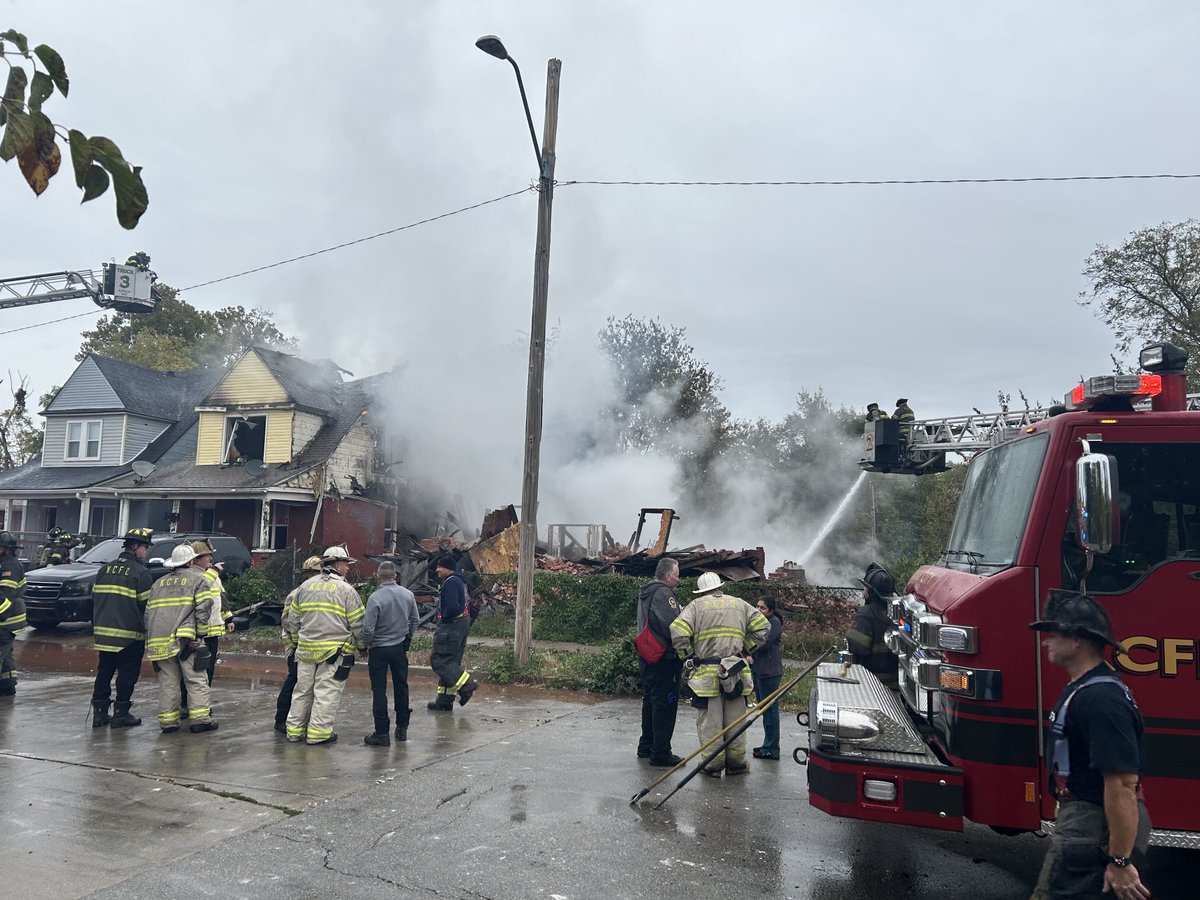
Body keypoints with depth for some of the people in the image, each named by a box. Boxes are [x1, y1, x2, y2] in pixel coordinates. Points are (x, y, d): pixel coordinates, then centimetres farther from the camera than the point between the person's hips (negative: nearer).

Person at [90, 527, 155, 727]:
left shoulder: (104, 570, 11)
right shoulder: (140, 572, -10)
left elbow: (95, 600, 15)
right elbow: (146, 604, -12)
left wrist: (95, 631, 21)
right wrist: (148, 634, -3)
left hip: (104, 633, 6)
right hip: (130, 635, -6)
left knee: (104, 672, 14)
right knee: (127, 674, 3)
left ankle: (99, 712, 18)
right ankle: (121, 714, 7)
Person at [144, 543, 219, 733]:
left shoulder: (159, 583, 21)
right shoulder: (197, 579, 2)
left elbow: (148, 613, 18)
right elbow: (204, 609, -10)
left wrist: (150, 638, 19)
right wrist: (199, 633, -5)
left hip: (159, 640, 5)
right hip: (185, 638, -5)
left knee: (168, 682, 10)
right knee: (197, 681, 1)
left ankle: (168, 721, 11)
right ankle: (200, 719, -1)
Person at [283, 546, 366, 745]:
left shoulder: (306, 586, 10)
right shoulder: (346, 590, -6)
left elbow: (292, 619, 15)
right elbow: (358, 624, -6)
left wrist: (298, 639, 27)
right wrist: (362, 646, 9)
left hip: (306, 649, 5)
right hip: (335, 650, -5)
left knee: (302, 689, 14)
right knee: (326, 691, 1)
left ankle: (295, 729, 21)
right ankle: (318, 732, 3)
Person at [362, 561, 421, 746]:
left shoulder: (375, 597, -19)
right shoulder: (408, 595, -3)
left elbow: (368, 628, -20)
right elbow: (416, 620, 6)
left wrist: (366, 645, -3)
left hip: (379, 649, -4)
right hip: (400, 647, 5)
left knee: (379, 690, 3)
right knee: (401, 687, 16)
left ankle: (382, 733, 4)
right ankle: (402, 729, 24)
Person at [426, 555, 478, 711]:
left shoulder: (451, 582, -15)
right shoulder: (460, 581, 17)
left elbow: (452, 606, -27)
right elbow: (467, 601, 22)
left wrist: (444, 619, -11)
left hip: (451, 626, -11)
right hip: (462, 625, 11)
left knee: (439, 660, -8)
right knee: (449, 662, 12)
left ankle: (467, 684, -14)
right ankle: (444, 701, 15)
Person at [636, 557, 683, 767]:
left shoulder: (645, 594, 14)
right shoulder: (663, 594, -18)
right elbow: (674, 627, -24)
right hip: (664, 660, -10)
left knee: (650, 701, 18)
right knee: (665, 704, -3)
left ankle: (646, 747, 28)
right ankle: (660, 753, 1)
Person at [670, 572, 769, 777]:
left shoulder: (696, 605, 1)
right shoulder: (739, 604, 11)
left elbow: (678, 633, -12)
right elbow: (762, 626, 8)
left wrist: (690, 656, 1)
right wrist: (746, 648, 12)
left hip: (706, 674, -2)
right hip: (736, 672, 3)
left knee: (709, 721, 5)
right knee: (735, 719, 12)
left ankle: (713, 764, 8)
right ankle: (736, 762, 19)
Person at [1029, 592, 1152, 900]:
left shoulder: (1101, 699, -24)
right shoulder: (1083, 688, 11)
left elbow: (1122, 785, -27)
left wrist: (1120, 862, -24)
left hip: (1094, 829, -10)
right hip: (1083, 818, 10)